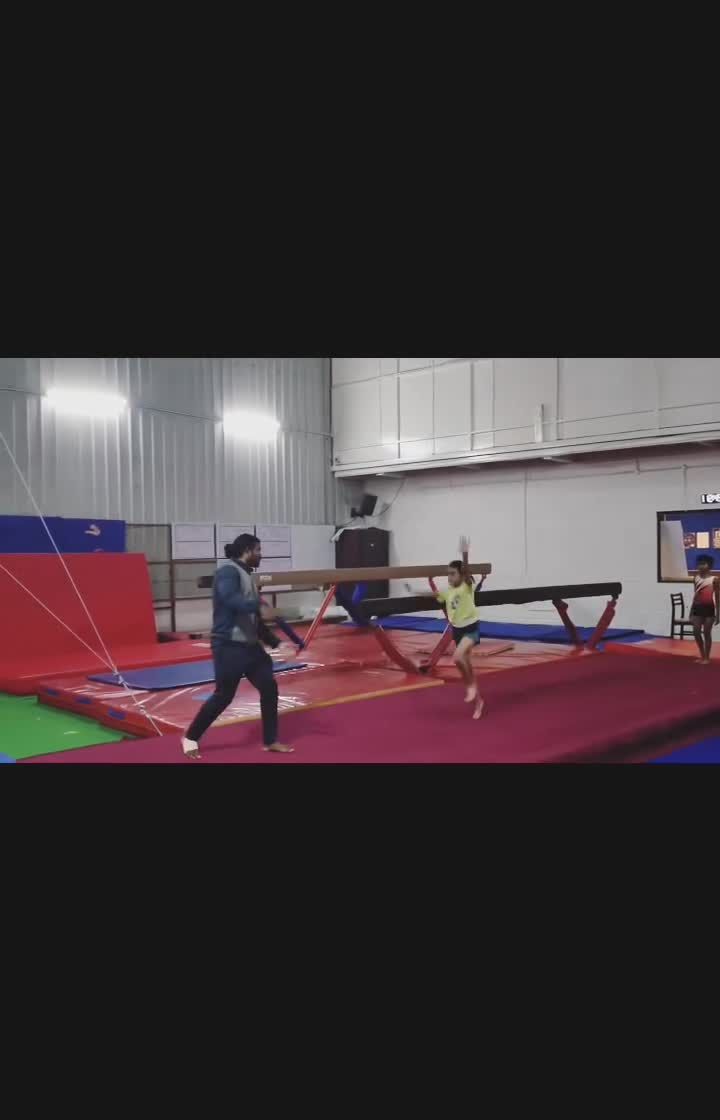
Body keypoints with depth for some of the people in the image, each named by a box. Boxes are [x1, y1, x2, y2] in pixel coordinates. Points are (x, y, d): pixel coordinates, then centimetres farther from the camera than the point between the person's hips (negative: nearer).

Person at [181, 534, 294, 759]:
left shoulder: (245, 575, 17)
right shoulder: (228, 571, -12)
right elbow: (229, 599, -33)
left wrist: (275, 642, 20)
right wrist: (259, 607, -44)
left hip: (249, 645, 9)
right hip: (229, 646, -9)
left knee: (269, 688, 6)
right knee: (223, 696, -2)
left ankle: (270, 741, 19)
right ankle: (191, 738, 17)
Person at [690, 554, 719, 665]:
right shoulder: (696, 578, 8)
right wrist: (691, 611, 15)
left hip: (709, 608, -5)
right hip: (698, 607, 5)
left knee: (707, 633, 1)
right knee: (696, 632, 3)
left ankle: (707, 658, 12)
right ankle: (702, 656, 18)